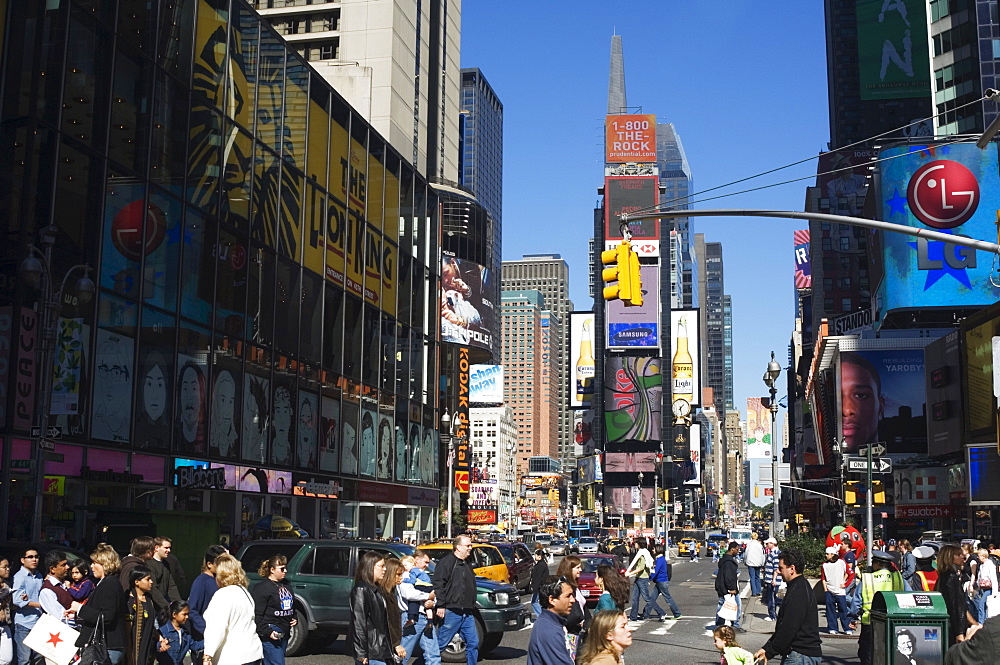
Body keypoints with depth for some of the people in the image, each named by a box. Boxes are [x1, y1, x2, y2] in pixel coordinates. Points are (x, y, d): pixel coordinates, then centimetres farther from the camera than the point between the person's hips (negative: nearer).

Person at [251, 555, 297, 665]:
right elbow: (257, 615, -13)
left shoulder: (286, 585, 16)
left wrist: (294, 618, 14)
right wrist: (267, 632, -20)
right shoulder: (263, 587, -10)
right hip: (271, 632, -8)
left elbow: (292, 606, 32)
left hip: (284, 634, 8)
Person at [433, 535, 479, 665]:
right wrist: (440, 605, -19)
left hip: (467, 613, 8)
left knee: (473, 643, 5)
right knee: (441, 643, -3)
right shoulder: (447, 562, -8)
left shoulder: (467, 563, 20)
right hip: (452, 611, -8)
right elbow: (439, 584, -14)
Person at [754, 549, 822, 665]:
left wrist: (769, 652, -14)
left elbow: (788, 628, -21)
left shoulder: (798, 592, -17)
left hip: (801, 655, -10)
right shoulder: (801, 587, 17)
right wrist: (766, 648, 14)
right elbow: (783, 625, 19)